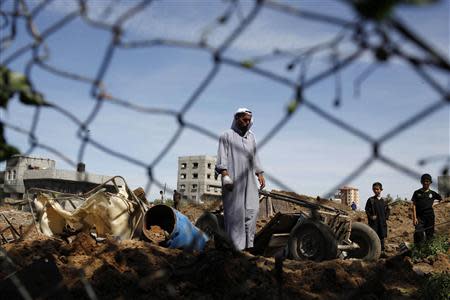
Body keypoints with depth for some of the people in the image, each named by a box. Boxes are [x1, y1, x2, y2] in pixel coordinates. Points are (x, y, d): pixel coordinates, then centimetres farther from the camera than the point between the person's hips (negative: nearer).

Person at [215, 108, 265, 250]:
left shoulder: (251, 137, 22)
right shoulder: (227, 135, 5)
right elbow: (222, 156, -3)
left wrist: (260, 174, 14)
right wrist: (225, 174, -15)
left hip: (249, 180, 6)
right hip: (233, 180, -5)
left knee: (252, 209, -4)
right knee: (235, 211, -8)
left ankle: (248, 244, 1)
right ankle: (236, 246, -6)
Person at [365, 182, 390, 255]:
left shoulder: (383, 201, 12)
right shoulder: (370, 200, 1)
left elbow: (388, 210, 18)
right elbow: (367, 210, 0)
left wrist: (386, 217, 4)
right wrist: (370, 216, -13)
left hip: (382, 222, 4)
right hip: (373, 222, -4)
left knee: (382, 237, 7)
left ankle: (382, 251, 13)